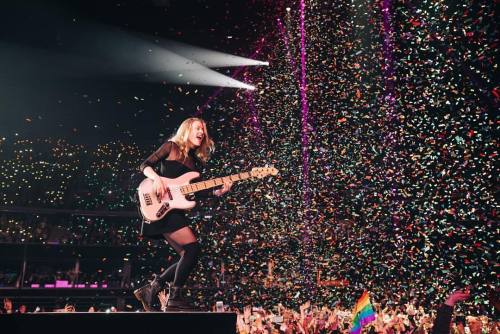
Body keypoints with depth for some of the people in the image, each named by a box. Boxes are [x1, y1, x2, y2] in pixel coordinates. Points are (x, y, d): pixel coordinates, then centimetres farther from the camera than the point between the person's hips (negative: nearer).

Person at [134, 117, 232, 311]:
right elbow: (145, 165, -3)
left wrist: (219, 191, -4)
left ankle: (150, 290, 9)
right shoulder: (172, 146, 2)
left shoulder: (195, 161, 20)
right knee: (193, 249, -17)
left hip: (174, 210, 8)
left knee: (188, 256, 3)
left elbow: (198, 190, 10)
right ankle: (175, 299, -9)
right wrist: (156, 178, -21)